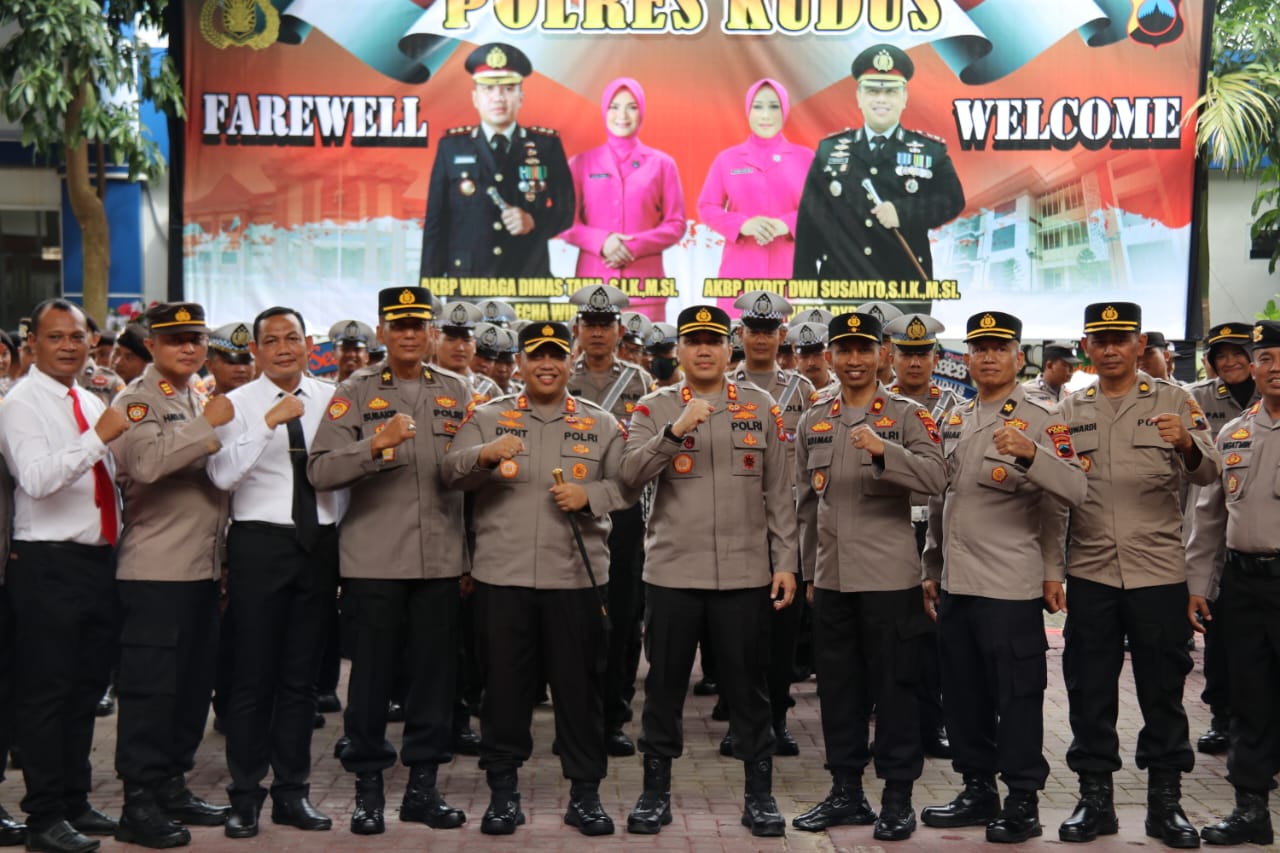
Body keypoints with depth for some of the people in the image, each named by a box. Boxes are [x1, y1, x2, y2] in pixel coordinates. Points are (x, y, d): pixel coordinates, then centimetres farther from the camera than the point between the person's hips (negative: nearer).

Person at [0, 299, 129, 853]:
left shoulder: (92, 403, 15)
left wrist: (120, 541, 17)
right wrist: (98, 438, -26)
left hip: (100, 559, 8)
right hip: (48, 564, -8)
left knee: (87, 687, 14)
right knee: (46, 693, -2)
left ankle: (75, 803, 26)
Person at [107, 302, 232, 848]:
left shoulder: (202, 401, 18)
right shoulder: (136, 402, -6)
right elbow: (146, 461, -26)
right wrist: (207, 425, -21)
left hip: (203, 568, 8)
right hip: (155, 571, -8)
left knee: (193, 685, 13)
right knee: (150, 687, -4)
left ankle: (172, 787, 24)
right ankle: (139, 804, 4)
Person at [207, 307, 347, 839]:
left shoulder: (332, 400, 7)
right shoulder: (238, 404, -3)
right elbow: (222, 475, -18)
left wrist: (342, 535, 10)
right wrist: (269, 422, -25)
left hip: (320, 543, 3)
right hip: (260, 541, -3)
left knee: (302, 675, 10)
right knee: (253, 674, 0)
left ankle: (293, 792, 20)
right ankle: (245, 797, 11)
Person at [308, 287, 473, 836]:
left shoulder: (456, 392, 10)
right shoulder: (356, 392, 1)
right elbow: (320, 471, -9)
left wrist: (471, 559, 5)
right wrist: (377, 444, -23)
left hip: (441, 560, 3)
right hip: (374, 560, -2)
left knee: (436, 672, 6)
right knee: (372, 673, 4)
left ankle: (423, 785, 19)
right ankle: (368, 787, 17)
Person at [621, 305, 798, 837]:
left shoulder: (761, 408, 6)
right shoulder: (654, 409, 4)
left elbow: (779, 492, 7)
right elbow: (631, 473, -10)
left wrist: (785, 562, 3)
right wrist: (674, 431, -23)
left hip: (746, 573, 1)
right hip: (672, 572, 0)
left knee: (749, 684, 7)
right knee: (664, 684, 7)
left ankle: (760, 794, 19)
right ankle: (655, 792, 20)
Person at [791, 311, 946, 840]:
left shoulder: (906, 414, -2)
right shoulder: (812, 422, 11)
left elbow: (936, 477, -16)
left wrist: (885, 451, -30)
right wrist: (809, 572, 16)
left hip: (889, 574, -5)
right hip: (831, 577, 5)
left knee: (894, 685, 1)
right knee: (838, 685, 10)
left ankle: (897, 798, 11)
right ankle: (845, 791, 22)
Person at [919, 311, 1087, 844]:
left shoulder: (1040, 420, -6)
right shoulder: (954, 420, 13)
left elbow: (1073, 491, -19)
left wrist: (1030, 454, -35)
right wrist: (931, 571, 19)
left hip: (1010, 585, -7)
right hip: (955, 584, 7)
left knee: (1016, 696, 1)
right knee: (962, 693, 13)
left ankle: (1023, 804, 12)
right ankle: (978, 792, 26)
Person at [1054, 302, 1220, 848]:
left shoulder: (1172, 400, 4)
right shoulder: (1069, 412, 9)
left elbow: (1207, 475, -6)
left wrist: (1189, 445, -26)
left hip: (1158, 570, -2)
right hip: (1090, 572, 2)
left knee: (1162, 689, 5)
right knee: (1089, 690, 6)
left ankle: (1166, 801, 17)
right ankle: (1095, 798, 18)